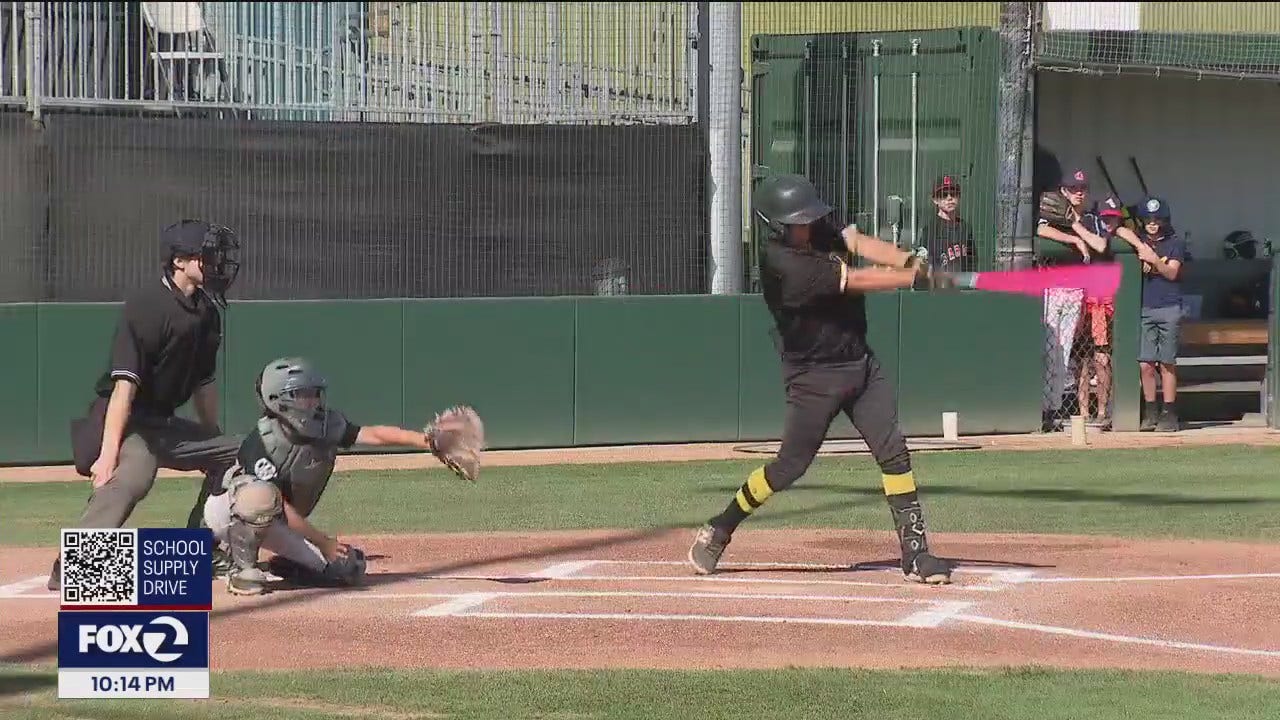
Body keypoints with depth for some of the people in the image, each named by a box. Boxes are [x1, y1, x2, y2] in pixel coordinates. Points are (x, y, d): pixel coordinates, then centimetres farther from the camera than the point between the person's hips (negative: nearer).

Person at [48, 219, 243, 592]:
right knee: (131, 475, -37)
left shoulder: (206, 310, 8)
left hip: (165, 423, 10)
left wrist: (214, 440, 24)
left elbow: (203, 382, 20)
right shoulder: (148, 306, -19)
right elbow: (125, 384, -27)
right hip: (126, 421, -10)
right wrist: (109, 454, -33)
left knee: (236, 456, 18)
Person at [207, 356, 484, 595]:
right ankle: (242, 567, -22)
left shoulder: (328, 427, -12)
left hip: (280, 526, 6)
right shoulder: (261, 443, -29)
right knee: (261, 494, -42)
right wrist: (323, 541, -31)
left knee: (347, 568, -8)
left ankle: (280, 566, 14)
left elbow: (373, 434, -26)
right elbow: (281, 508, -31)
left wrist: (425, 440, -39)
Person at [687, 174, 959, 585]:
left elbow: (860, 244, -13)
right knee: (790, 466, 1)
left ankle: (915, 552, -1)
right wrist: (918, 278, -30)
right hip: (814, 377, -7)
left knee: (894, 453, -2)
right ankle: (717, 531, 20)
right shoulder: (783, 263, -24)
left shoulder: (820, 233, 0)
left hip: (862, 365, 7)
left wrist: (910, 260, -31)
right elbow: (855, 281, -28)